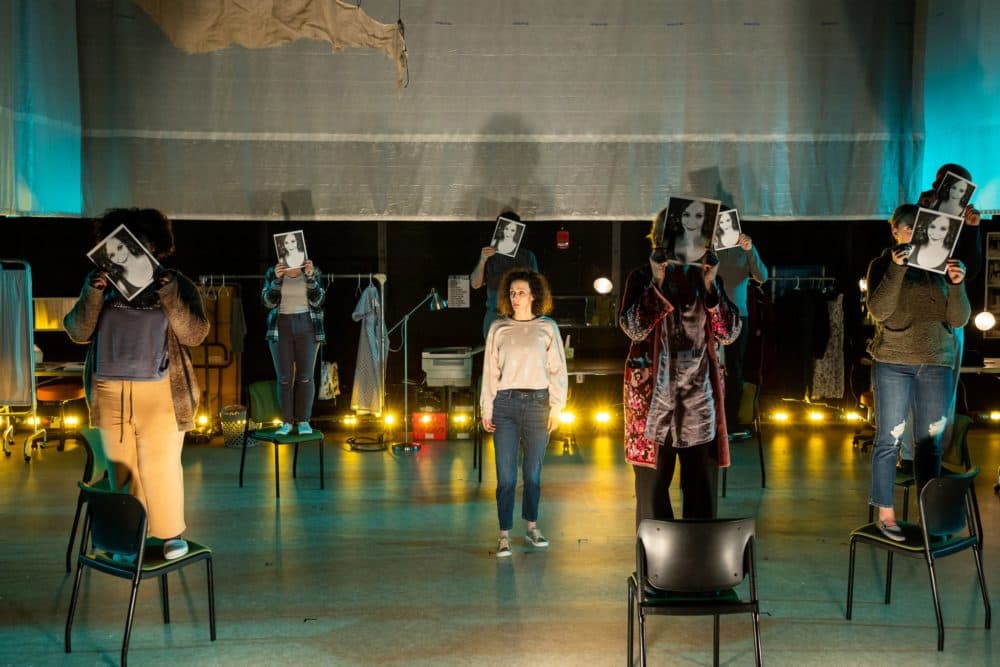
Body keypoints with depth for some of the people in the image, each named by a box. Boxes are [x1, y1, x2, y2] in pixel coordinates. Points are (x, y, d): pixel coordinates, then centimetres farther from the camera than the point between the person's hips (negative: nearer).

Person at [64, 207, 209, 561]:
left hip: (159, 391, -2)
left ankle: (171, 532, 9)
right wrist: (92, 294, -12)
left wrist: (169, 296, -18)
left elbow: (195, 335, -6)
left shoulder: (175, 283, 2)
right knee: (120, 465, 8)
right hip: (109, 390, 3)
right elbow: (78, 332, 3)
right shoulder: (102, 280, 8)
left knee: (161, 465, -3)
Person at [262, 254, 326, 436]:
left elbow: (317, 300, -9)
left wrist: (310, 277, -22)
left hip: (306, 328, 0)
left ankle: (303, 421, 5)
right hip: (280, 328, 0)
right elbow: (268, 302, -8)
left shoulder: (314, 273, 2)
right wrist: (277, 278, -20)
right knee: (284, 377, -1)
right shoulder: (272, 273, 2)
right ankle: (286, 422, 7)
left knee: (305, 376, -3)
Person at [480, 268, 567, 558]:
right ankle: (504, 535, 4)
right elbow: (490, 370, 7)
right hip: (505, 404, 0)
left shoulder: (547, 327, 5)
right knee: (506, 474, -3)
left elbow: (557, 369, 5)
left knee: (533, 472, 7)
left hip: (537, 403, 0)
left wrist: (556, 406, -1)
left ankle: (532, 527, 24)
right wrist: (487, 409, 3)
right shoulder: (499, 328, 7)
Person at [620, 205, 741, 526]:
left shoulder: (709, 278, 9)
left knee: (702, 486, 5)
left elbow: (729, 333, -1)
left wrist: (710, 285, -11)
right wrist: (657, 282, -17)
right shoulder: (642, 277, 3)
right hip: (653, 393, -2)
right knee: (651, 482, 1)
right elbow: (633, 328, -11)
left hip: (699, 394, 2)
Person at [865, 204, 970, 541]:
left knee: (930, 441, 6)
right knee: (889, 439, -1)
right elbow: (878, 311, -13)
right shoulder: (882, 264, 1)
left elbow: (958, 320, 4)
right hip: (893, 363, -3)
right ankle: (885, 514, 5)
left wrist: (957, 285, -12)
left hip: (936, 364, 3)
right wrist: (897, 269, -21)